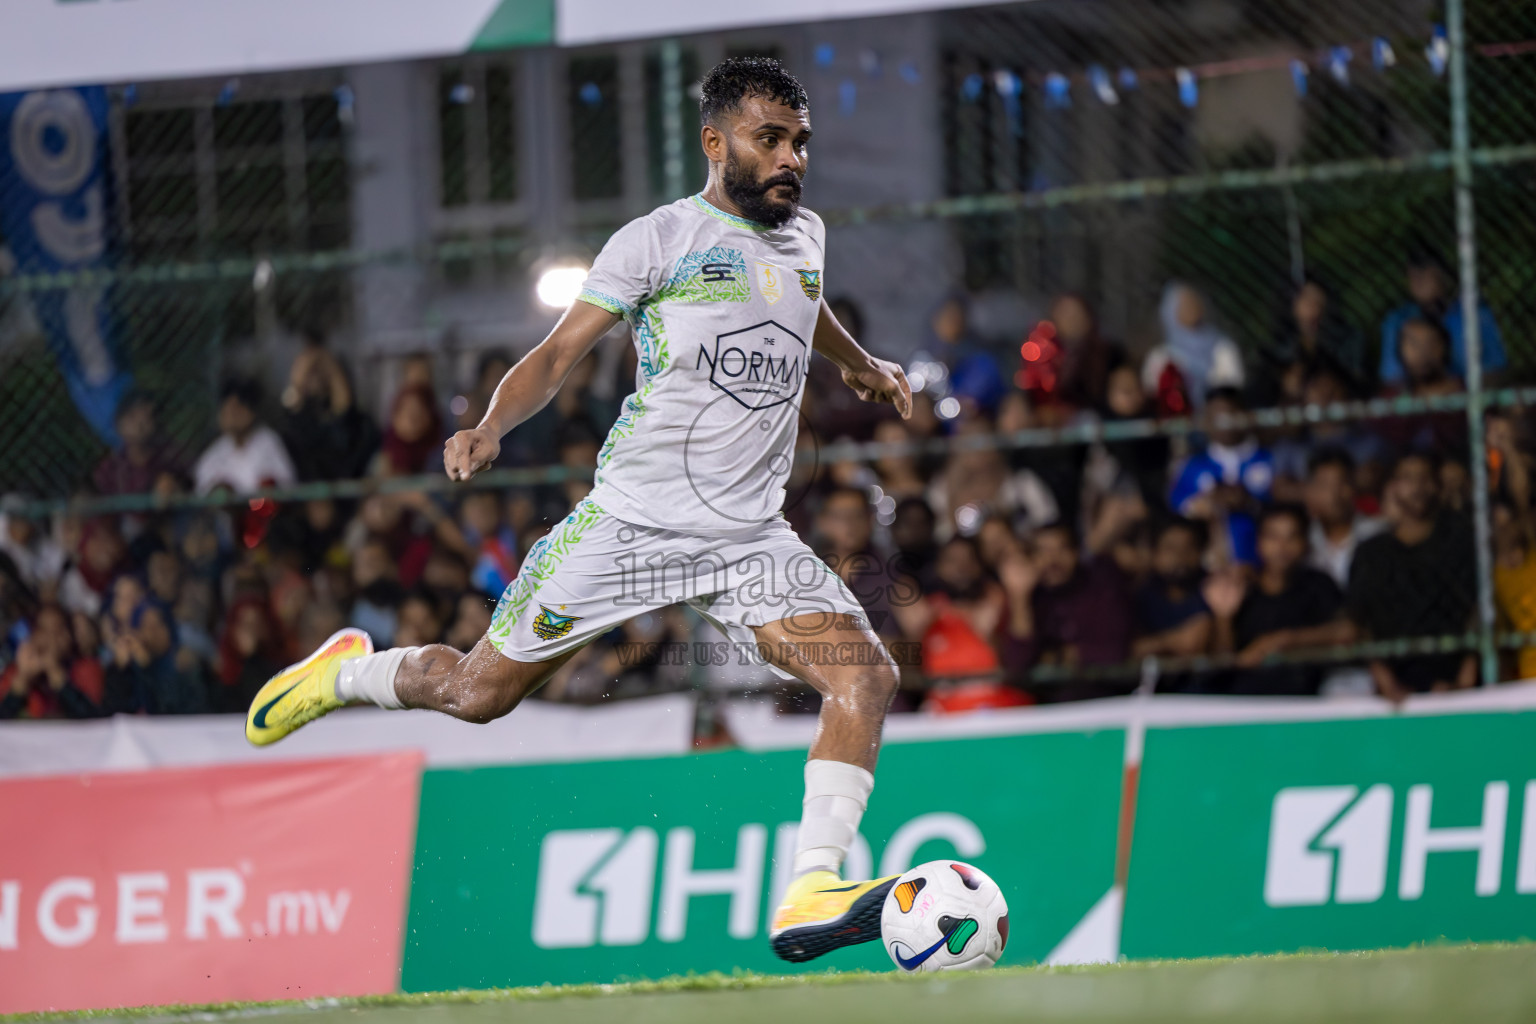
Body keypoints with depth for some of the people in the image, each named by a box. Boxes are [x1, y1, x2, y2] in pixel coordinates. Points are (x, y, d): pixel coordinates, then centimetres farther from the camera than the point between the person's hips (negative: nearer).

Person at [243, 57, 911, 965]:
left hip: (749, 538, 4)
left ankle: (811, 894, -24)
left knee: (868, 676, -19)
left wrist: (862, 364, 53)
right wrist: (490, 429, -23)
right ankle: (346, 672, 33)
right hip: (631, 516, -4)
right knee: (479, 692, 1)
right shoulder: (658, 241, -4)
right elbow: (559, 353, -7)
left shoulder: (804, 237, 14)